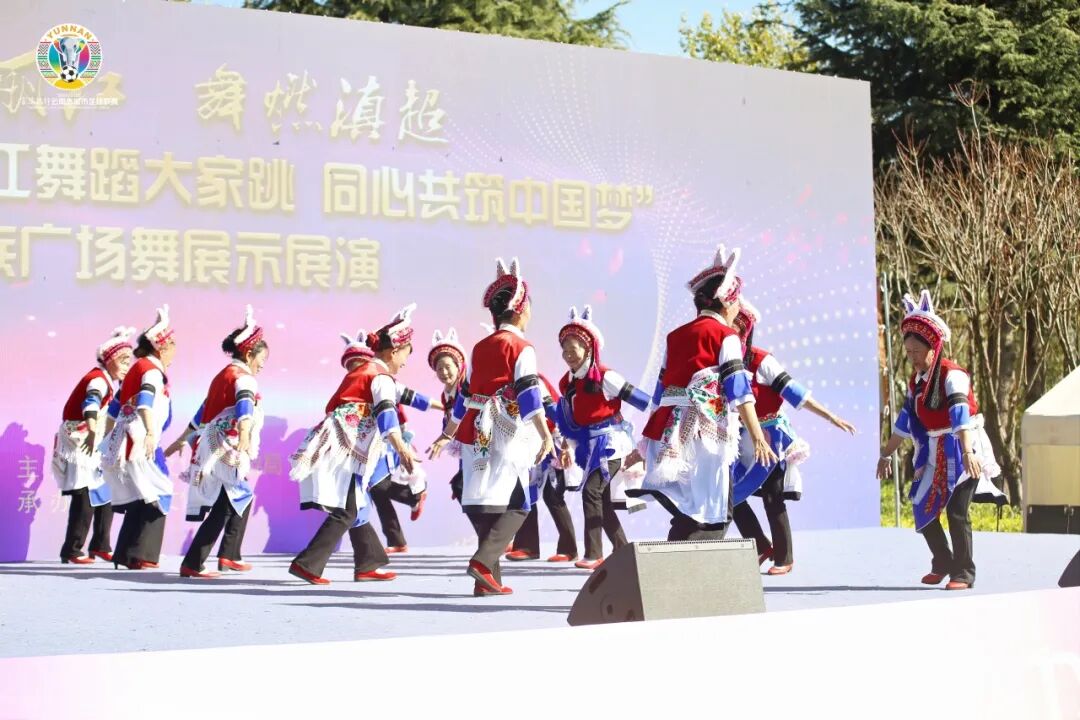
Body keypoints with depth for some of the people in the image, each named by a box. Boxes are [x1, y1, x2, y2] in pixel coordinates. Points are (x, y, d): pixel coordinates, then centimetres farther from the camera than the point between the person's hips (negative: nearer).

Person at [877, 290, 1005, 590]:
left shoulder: (952, 375, -18)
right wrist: (886, 454, 21)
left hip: (962, 451, -8)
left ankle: (963, 574, -2)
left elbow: (960, 416, -31)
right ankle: (942, 564, 24)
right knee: (923, 509, 7)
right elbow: (905, 420, 16)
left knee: (956, 511, -12)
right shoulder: (916, 381, 7)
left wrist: (967, 453, -42)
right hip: (934, 453, 8)